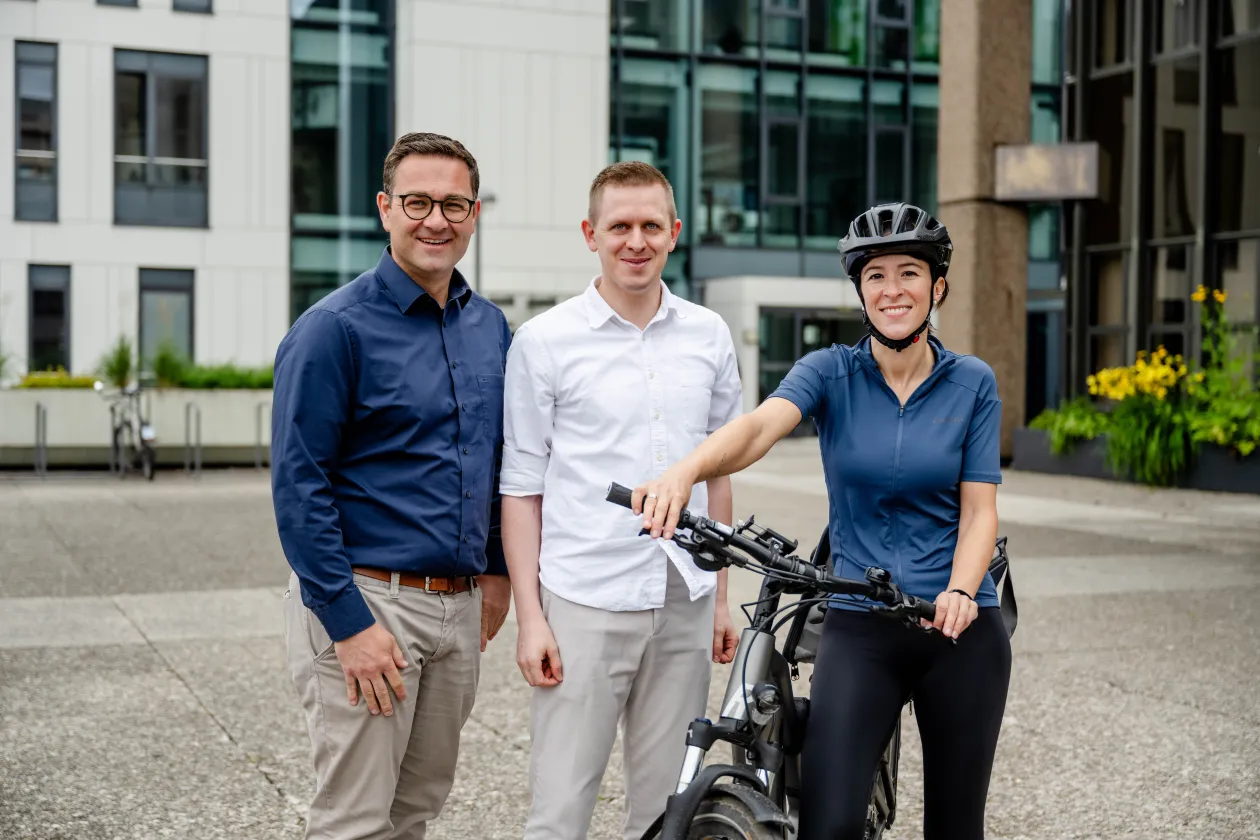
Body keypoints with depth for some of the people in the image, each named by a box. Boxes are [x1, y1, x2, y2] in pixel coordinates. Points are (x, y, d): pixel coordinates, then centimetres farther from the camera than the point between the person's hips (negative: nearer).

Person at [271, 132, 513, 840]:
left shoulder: (491, 326, 10)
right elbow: (298, 485, -14)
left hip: (462, 606, 6)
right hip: (367, 601, -6)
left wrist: (498, 568, 14)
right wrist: (348, 622, -17)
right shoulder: (336, 327, -11)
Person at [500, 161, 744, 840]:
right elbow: (521, 487, -2)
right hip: (583, 604, -3)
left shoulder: (708, 336, 8)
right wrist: (528, 616, -7)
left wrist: (720, 599, 13)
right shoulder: (544, 341, -3)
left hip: (684, 604, 4)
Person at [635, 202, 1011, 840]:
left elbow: (979, 508, -2)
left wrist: (960, 591, -21)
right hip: (859, 626, -1)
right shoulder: (830, 371, -1)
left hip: (961, 628, 1)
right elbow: (760, 426, -21)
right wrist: (687, 469, -41)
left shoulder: (972, 382, 2)